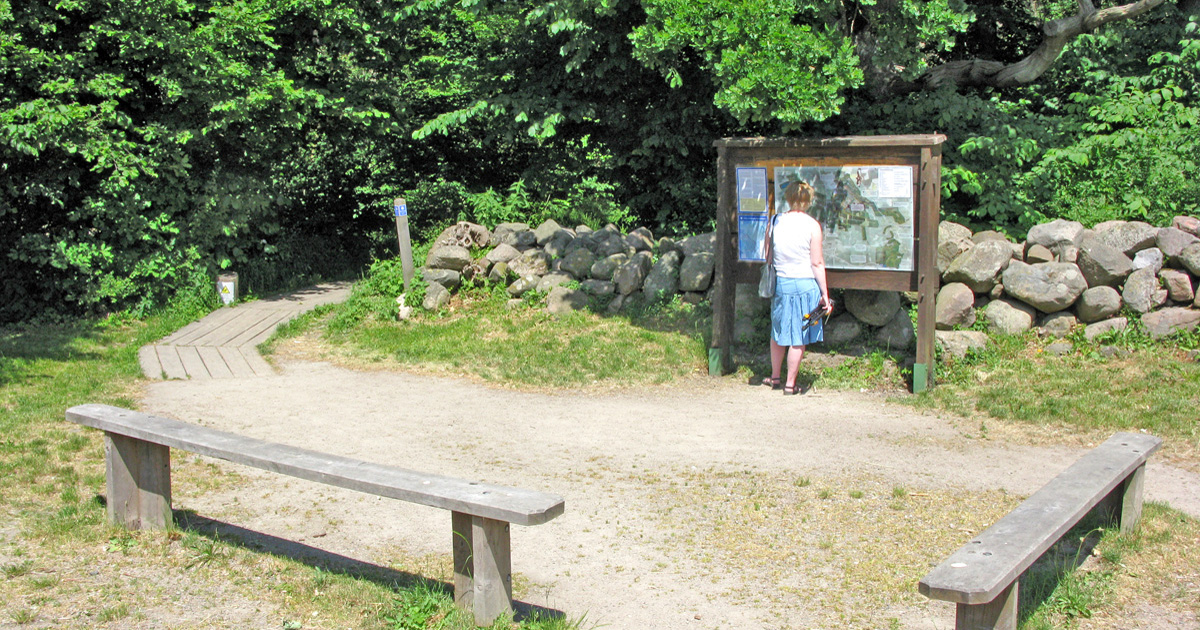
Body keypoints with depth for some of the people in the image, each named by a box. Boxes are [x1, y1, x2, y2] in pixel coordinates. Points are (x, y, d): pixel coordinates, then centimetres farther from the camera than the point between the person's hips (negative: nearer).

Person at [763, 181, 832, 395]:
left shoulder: (775, 222, 0)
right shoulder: (812, 225, -10)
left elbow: (768, 256, 8)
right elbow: (817, 263, -9)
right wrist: (825, 293, -4)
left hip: (780, 283, 4)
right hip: (805, 284, -3)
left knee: (778, 331, 19)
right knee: (799, 337, 6)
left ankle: (775, 377, 31)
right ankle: (790, 384, 11)